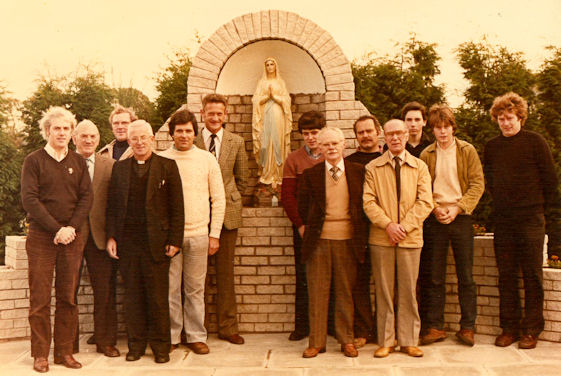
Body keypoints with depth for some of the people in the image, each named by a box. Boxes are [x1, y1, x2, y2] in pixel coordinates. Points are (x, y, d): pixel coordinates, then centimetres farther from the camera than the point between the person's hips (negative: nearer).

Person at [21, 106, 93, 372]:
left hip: (72, 237, 3)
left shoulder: (78, 162, 11)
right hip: (41, 238, -2)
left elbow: (86, 198, 5)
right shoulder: (34, 161, 2)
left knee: (68, 297, 5)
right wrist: (56, 229, -14)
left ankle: (65, 351, 15)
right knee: (40, 298, 1)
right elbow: (30, 199, -7)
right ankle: (40, 354, 11)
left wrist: (71, 228, -10)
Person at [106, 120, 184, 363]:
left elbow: (176, 206, 0)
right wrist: (111, 236, 3)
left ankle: (160, 346, 15)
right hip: (127, 243, 3)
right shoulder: (119, 168, 12)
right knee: (132, 296, 9)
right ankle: (136, 344, 21)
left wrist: (175, 240, -6)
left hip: (156, 242, -3)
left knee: (158, 296, 3)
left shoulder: (167, 166, 2)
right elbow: (112, 206, 13)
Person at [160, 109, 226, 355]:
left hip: (199, 234, 1)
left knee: (196, 289, 6)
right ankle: (171, 336, 17)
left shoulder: (207, 159, 6)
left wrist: (215, 234, 2)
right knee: (170, 288, 3)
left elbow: (218, 199, 7)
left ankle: (196, 336, 17)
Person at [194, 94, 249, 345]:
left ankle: (227, 327, 18)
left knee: (225, 272, 7)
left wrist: (228, 200, 8)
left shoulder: (236, 142, 7)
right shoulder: (191, 141, 1)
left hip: (227, 213, 2)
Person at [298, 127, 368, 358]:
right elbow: (302, 206, 13)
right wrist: (307, 227, 9)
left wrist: (361, 232, 6)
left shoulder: (358, 172, 4)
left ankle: (346, 340, 20)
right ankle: (316, 341, 15)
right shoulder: (310, 174, 4)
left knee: (346, 292, 7)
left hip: (347, 239, 0)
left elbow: (365, 203, 11)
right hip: (319, 239, 0)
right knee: (317, 292, 4)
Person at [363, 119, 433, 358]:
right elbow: (368, 202, -1)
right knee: (383, 292, 4)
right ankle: (386, 341, 14)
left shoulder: (420, 167, 9)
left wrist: (404, 226, -11)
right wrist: (388, 225, -14)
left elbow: (425, 202, 0)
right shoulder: (372, 168, 7)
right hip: (380, 238, 0)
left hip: (410, 237, 1)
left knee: (408, 291, 5)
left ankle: (408, 341, 16)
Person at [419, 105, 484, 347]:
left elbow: (477, 184, -2)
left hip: (461, 218, -1)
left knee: (466, 276, 3)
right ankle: (434, 327, 13)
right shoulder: (426, 155, 7)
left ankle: (467, 327, 13)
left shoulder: (467, 151, 4)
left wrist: (457, 208, -12)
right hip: (434, 220, 1)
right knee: (434, 276, 4)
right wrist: (435, 208, -10)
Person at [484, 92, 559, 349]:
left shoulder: (535, 142, -1)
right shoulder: (491, 147, 9)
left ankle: (531, 330, 11)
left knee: (532, 275, 2)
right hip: (503, 221, 3)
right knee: (506, 275, 6)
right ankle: (509, 327, 15)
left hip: (531, 219, -3)